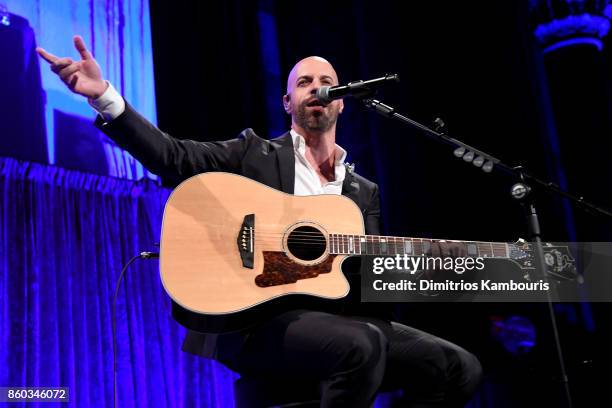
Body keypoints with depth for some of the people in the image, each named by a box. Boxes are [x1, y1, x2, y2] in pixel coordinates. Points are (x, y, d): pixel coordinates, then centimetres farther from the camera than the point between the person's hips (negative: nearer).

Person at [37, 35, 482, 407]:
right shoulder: (254, 152, 9)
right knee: (362, 345, -35)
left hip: (334, 315, 5)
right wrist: (104, 95, -18)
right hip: (251, 317, -5)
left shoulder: (364, 191, 19)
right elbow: (170, 155, -4)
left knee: (459, 367, -8)